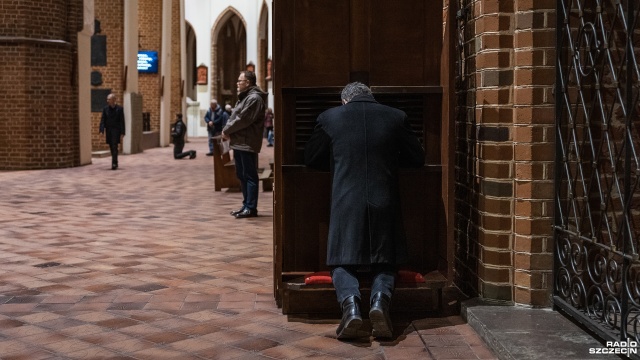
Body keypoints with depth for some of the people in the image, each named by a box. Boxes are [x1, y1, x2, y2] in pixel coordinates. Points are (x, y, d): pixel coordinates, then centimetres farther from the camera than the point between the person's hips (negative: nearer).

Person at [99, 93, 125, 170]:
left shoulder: (119, 109, -4)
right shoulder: (105, 109, 5)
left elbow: (122, 121, -4)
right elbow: (103, 120, 3)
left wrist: (122, 132, -8)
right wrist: (102, 130, -8)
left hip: (116, 130, -4)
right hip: (108, 130, 4)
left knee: (115, 147, -11)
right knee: (111, 147, 9)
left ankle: (114, 163, -14)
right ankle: (115, 163, 20)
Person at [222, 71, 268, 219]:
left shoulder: (254, 98, -13)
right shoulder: (244, 97, 20)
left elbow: (242, 119, -19)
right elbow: (234, 117, 19)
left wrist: (227, 130, -9)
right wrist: (227, 130, 0)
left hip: (247, 144, -10)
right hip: (239, 142, 10)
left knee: (250, 176, -6)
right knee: (242, 175, 14)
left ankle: (251, 208, -3)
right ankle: (246, 205, 21)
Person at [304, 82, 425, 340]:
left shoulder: (329, 118, 6)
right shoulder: (396, 117, 8)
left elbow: (311, 159, 15)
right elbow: (417, 158, 15)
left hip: (346, 202, -1)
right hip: (384, 203, 1)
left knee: (342, 263, 11)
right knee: (385, 264, 14)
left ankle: (350, 303, -17)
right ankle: (380, 300, -16)